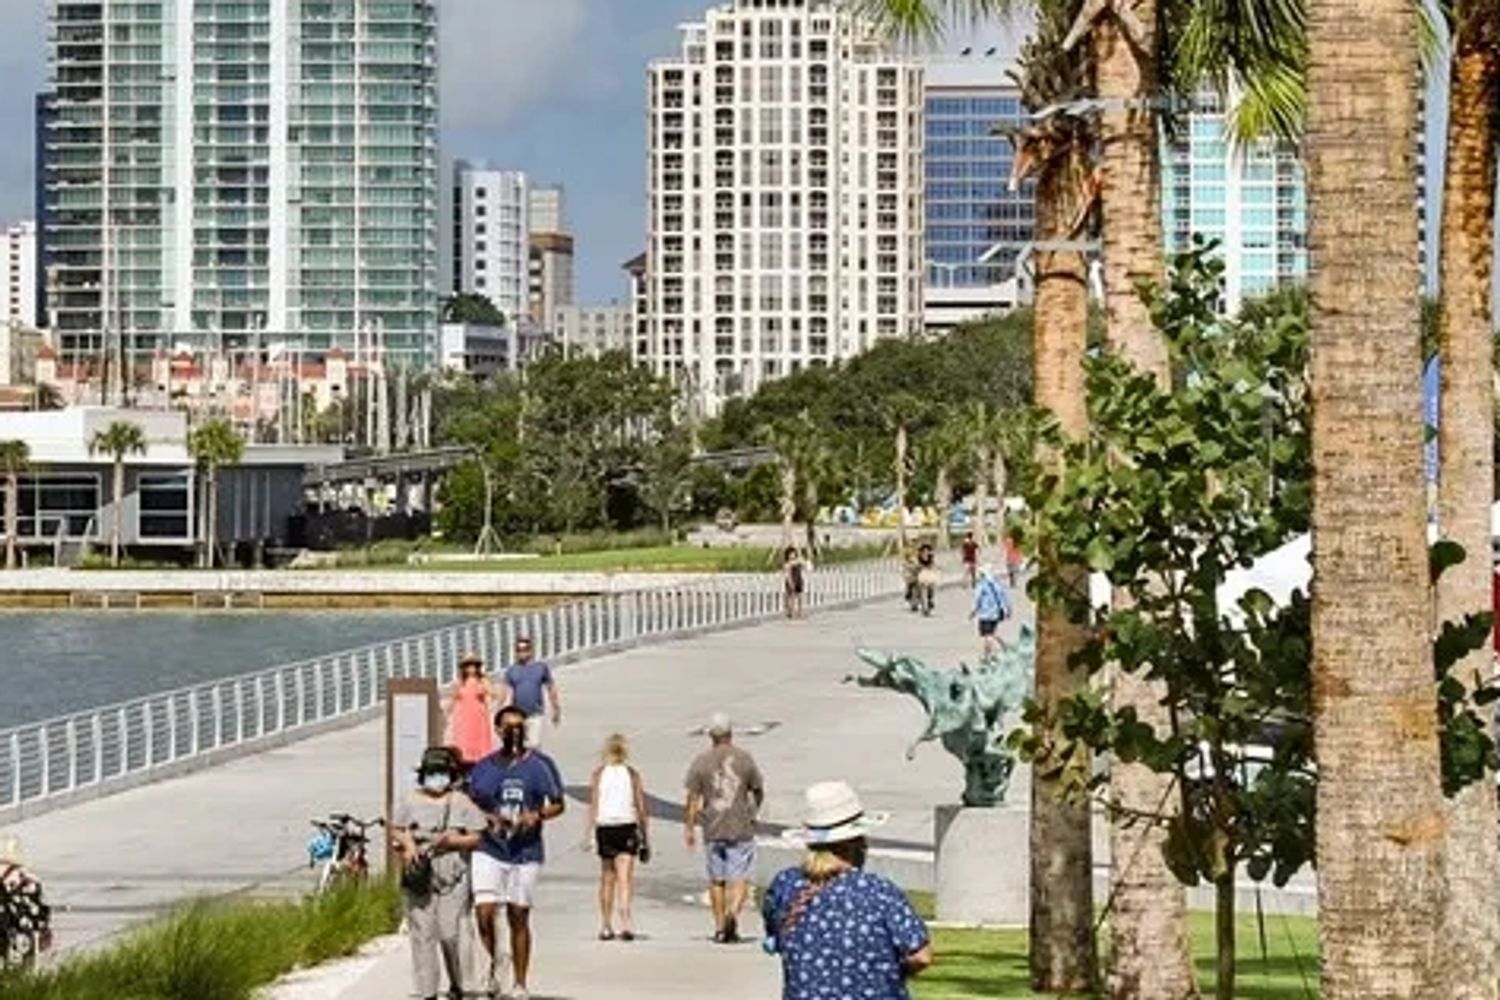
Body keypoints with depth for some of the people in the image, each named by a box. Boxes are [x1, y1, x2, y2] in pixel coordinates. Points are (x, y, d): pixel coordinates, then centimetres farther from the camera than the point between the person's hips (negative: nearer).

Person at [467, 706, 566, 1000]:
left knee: (519, 918, 5)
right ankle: (495, 961, 15)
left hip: (526, 852, -1)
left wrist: (537, 815, -14)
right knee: (484, 913, -13)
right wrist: (490, 818, -8)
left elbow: (557, 805, 6)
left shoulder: (540, 764, 3)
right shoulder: (483, 767, 8)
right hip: (489, 850, 1)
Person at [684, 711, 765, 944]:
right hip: (741, 829, -1)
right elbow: (758, 790, 10)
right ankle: (733, 913, -25)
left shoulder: (702, 761, -2)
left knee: (716, 880, 12)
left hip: (712, 829, 1)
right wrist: (753, 811, 29)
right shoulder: (744, 759, -1)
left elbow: (693, 798, -4)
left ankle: (720, 927, 16)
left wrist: (690, 829, 2)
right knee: (740, 878, 0)